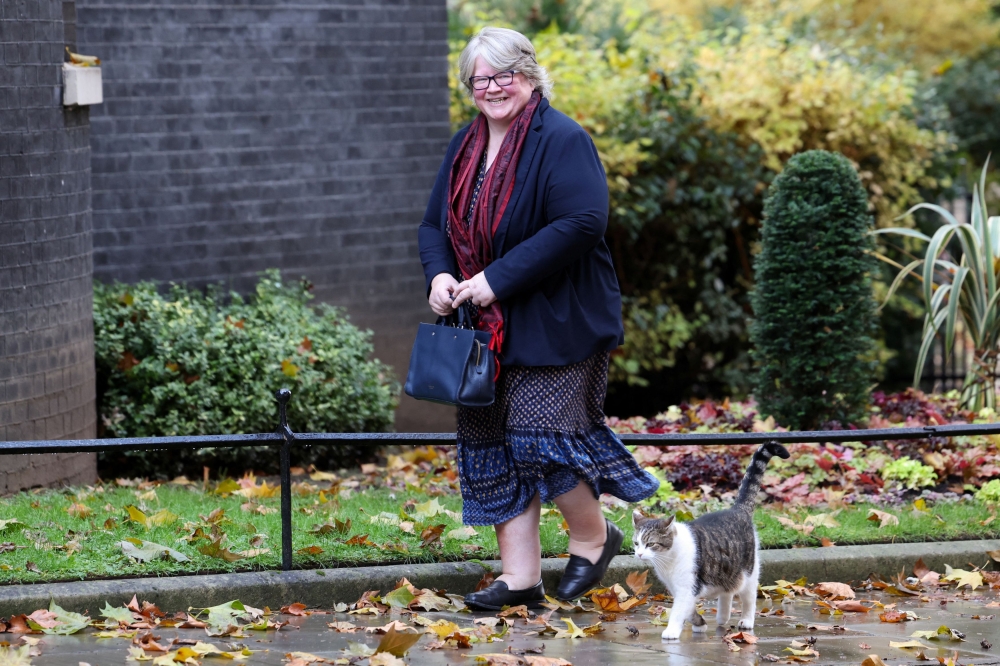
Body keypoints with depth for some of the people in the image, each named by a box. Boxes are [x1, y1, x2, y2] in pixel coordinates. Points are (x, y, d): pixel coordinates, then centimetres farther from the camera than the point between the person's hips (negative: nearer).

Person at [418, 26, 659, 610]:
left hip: (556, 324, -8)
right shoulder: (466, 147, 13)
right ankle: (520, 578, 11)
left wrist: (499, 279, -24)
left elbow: (581, 223, -23)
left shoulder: (563, 141, -12)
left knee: (543, 436, -11)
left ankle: (594, 536, 15)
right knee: (493, 447, 6)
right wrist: (439, 275, -6)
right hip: (485, 327, 8)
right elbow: (436, 223, 18)